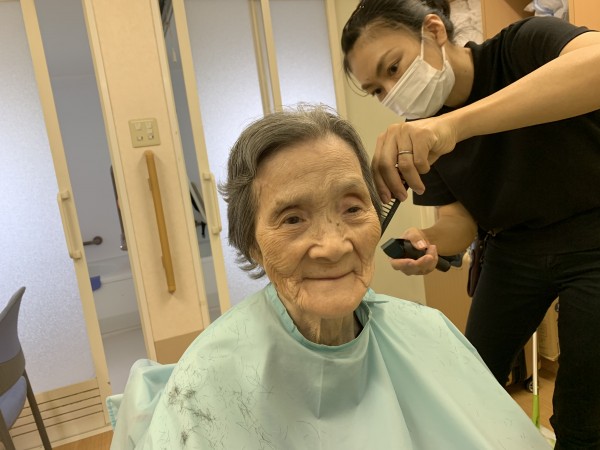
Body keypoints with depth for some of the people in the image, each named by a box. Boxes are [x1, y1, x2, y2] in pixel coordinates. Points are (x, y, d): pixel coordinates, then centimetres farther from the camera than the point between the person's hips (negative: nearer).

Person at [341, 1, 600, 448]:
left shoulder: (525, 45, -18)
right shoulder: (419, 133, -5)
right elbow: (461, 220, -5)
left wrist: (454, 123, -49)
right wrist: (427, 242, -27)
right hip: (512, 251, 4)